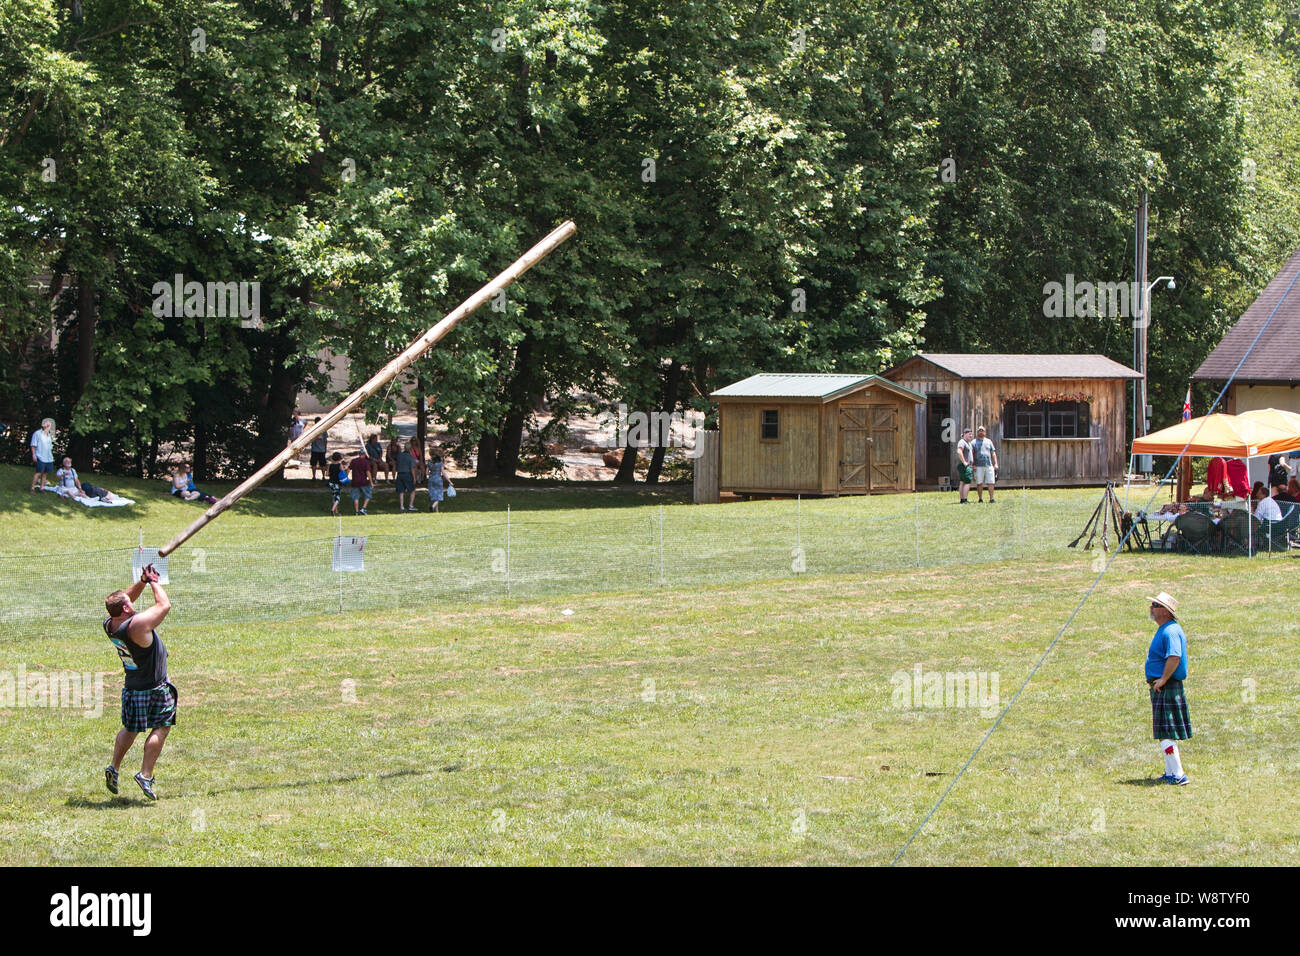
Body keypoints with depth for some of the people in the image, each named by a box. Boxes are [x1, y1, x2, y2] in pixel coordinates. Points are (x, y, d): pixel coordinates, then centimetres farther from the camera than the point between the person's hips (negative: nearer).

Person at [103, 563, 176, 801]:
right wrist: (153, 582, -3)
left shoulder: (110, 625, -6)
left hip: (131, 687, 7)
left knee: (130, 729, 21)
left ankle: (114, 767, 19)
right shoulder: (138, 624, -27)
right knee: (161, 728, 4)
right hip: (155, 688, -7)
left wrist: (142, 582, 1)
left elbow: (125, 598, 12)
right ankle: (145, 775, 0)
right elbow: (165, 605, -15)